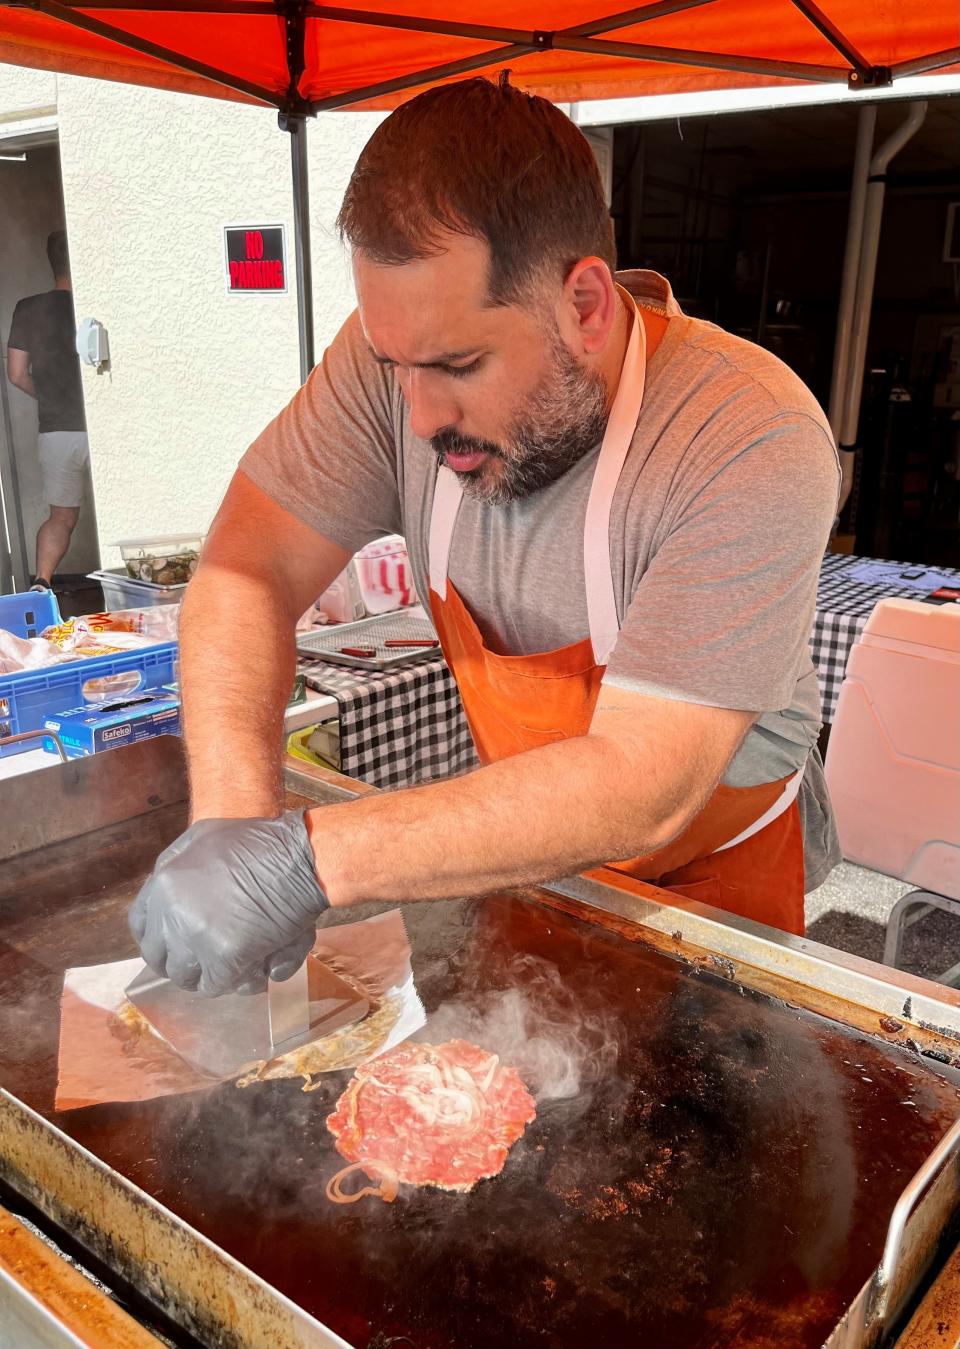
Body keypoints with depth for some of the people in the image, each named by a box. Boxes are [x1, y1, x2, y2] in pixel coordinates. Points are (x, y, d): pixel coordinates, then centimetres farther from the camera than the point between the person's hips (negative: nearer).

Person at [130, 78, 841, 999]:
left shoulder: (755, 446, -33)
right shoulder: (403, 347, -19)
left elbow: (639, 788, -37)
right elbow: (246, 572, -18)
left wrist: (303, 861, -42)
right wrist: (234, 820, -34)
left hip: (713, 871, -3)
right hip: (526, 852, 4)